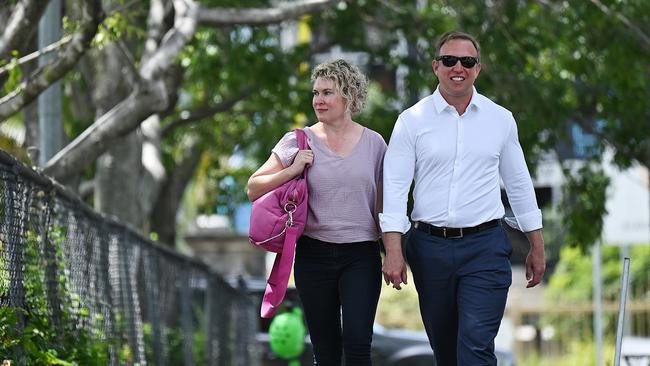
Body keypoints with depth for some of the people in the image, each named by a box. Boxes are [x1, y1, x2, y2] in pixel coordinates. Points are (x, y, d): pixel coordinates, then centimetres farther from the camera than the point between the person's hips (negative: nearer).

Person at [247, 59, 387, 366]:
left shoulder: (373, 143, 4)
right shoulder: (299, 142, 2)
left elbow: (383, 203, 11)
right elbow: (254, 189, 3)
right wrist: (292, 171, -11)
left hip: (361, 256, -1)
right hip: (314, 256, 1)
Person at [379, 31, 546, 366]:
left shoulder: (501, 119, 6)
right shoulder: (412, 120, 1)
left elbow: (519, 184, 13)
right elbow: (395, 187, -4)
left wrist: (537, 247, 14)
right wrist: (393, 251, -13)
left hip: (485, 247, -1)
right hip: (430, 247, 1)